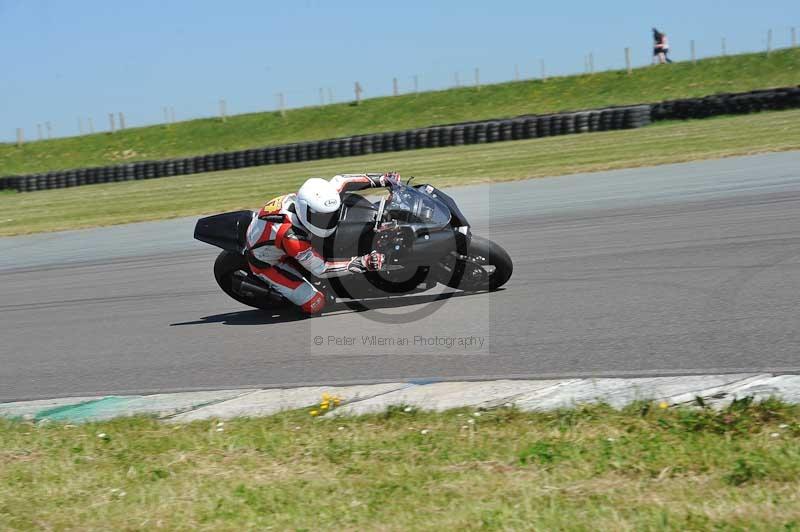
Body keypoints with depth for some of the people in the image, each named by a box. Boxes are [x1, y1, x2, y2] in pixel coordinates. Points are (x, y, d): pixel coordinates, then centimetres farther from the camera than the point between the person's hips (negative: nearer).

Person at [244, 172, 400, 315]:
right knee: (315, 305, -15)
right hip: (266, 263, -7)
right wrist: (363, 263, -36)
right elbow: (320, 268, -31)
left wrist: (381, 179, -10)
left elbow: (339, 181, -7)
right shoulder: (291, 237, -43)